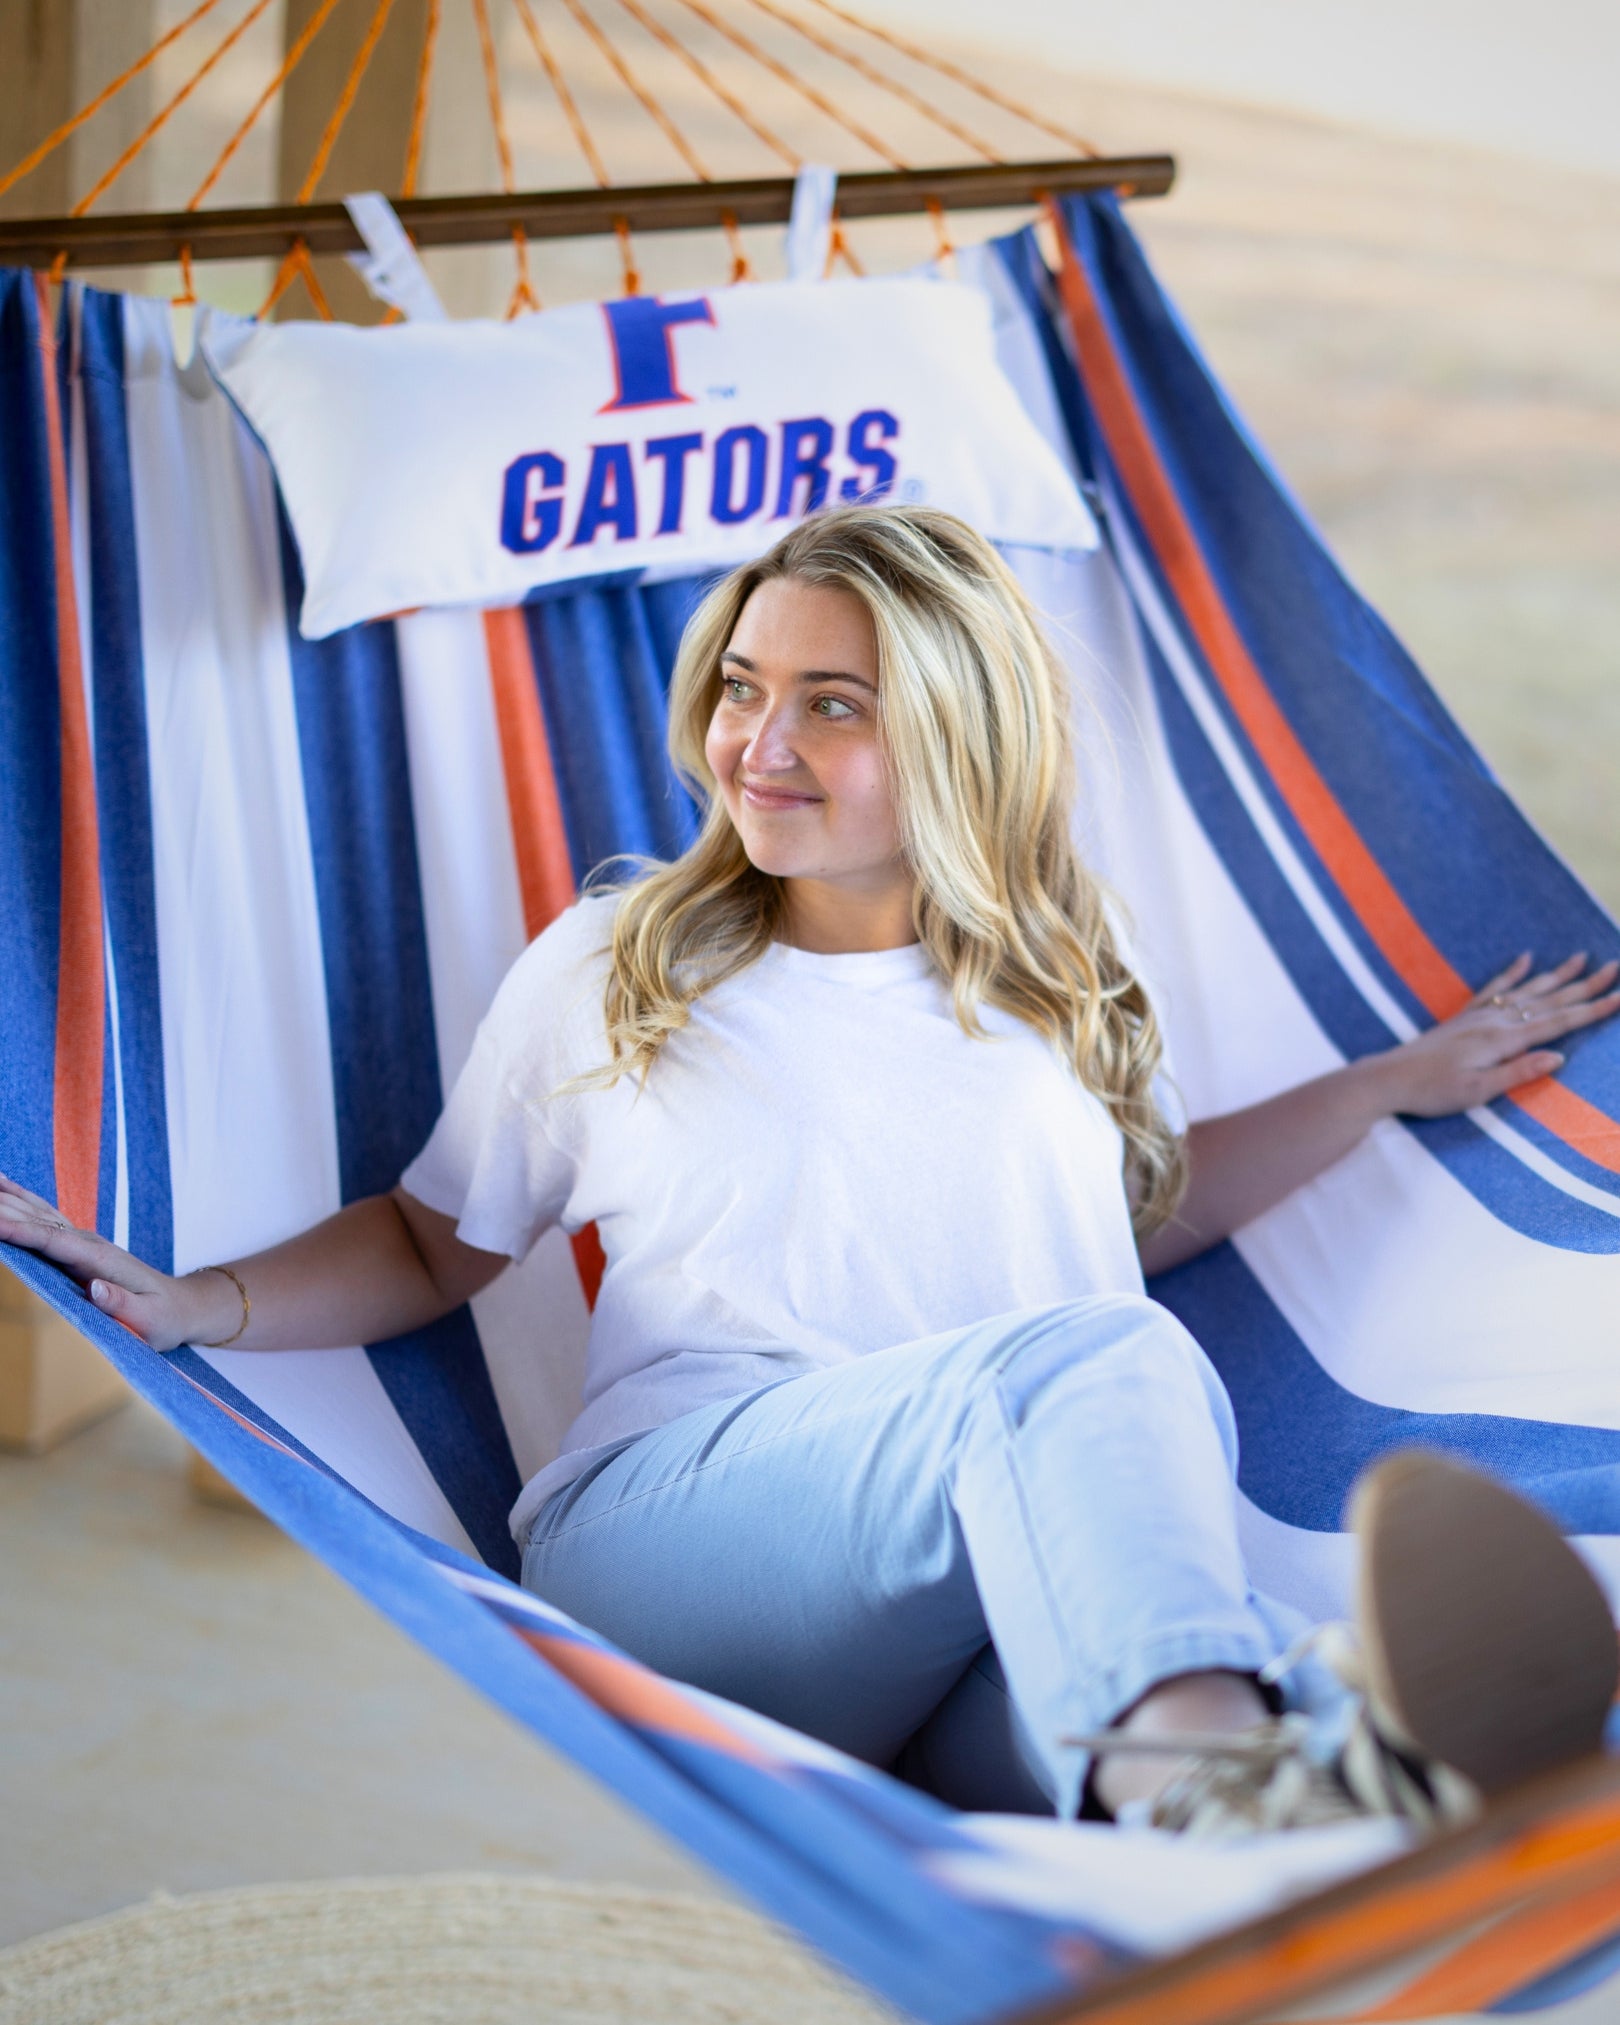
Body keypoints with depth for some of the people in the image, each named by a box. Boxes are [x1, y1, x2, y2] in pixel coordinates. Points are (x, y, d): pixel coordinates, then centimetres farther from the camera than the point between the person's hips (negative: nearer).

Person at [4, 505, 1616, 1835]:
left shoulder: (1048, 989, 23)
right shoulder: (612, 972, 16)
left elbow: (1143, 1208, 40)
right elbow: (431, 1243, 23)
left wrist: (1406, 1075, 39)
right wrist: (196, 1305, 5)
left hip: (1023, 1598, 3)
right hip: (668, 1523, -3)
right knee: (1083, 1359, -37)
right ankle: (1217, 1784, -65)